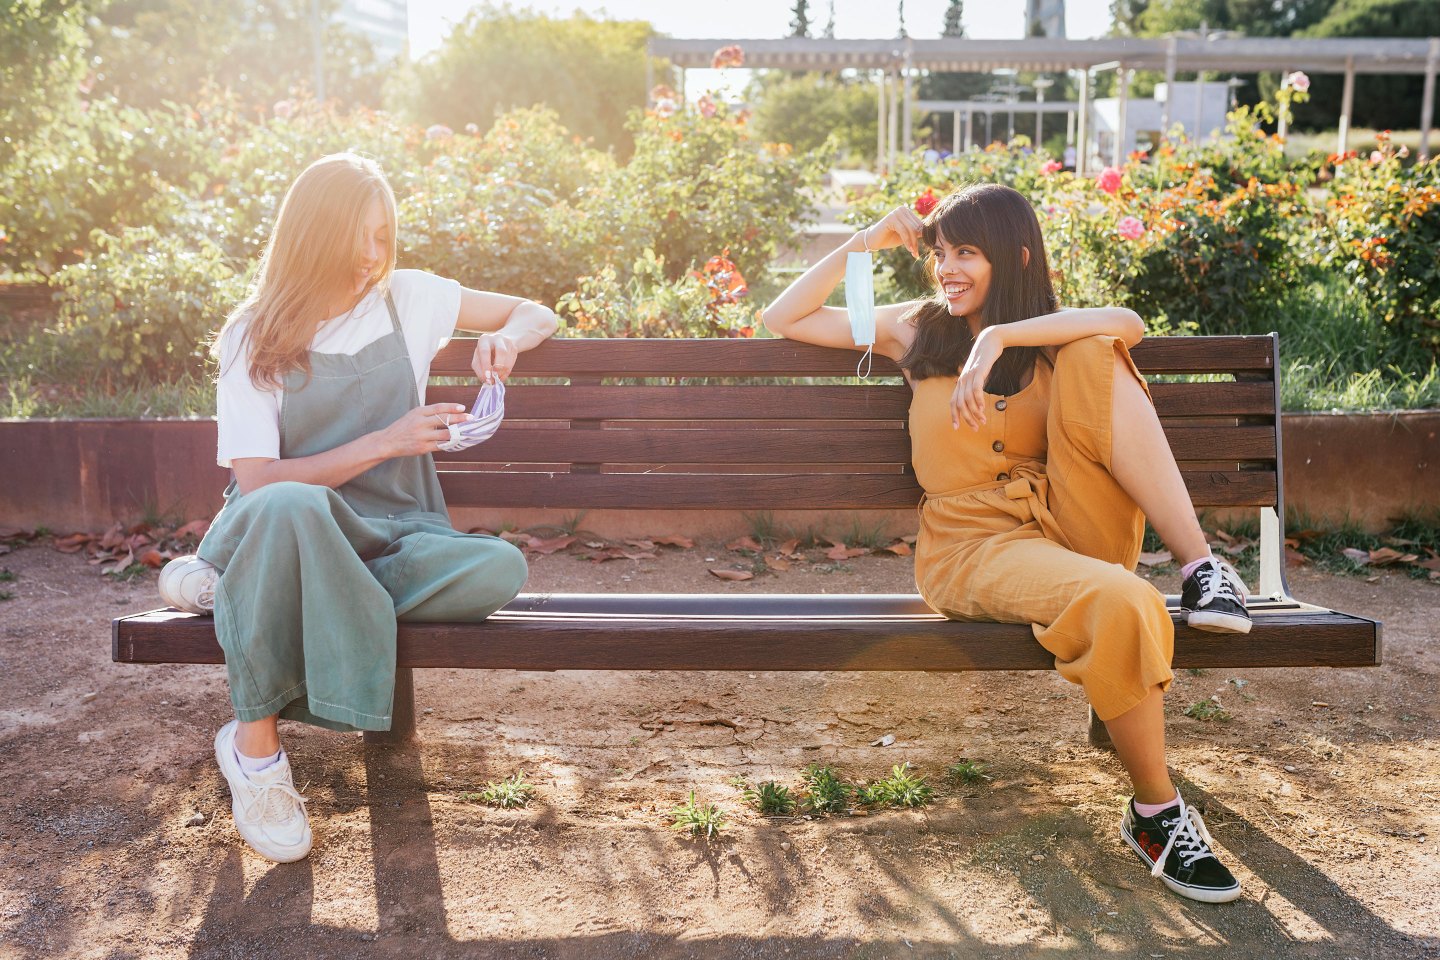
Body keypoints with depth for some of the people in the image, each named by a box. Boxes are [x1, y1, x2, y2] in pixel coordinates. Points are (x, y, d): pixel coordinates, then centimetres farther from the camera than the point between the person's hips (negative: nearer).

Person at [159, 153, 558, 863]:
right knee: (289, 507, -41)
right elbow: (257, 481, -9)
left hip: (394, 535, 3)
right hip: (286, 525, -3)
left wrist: (507, 337, -8)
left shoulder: (408, 298, 7)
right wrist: (384, 442, -17)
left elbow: (538, 315, 16)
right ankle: (254, 742, -24)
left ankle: (233, 587, -17)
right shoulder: (252, 339, 0)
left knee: (500, 568, -31)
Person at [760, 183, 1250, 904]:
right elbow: (782, 320, 11)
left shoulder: (1053, 342, 13)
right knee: (1121, 606, -33)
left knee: (1094, 359, -18)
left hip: (1072, 528, 3)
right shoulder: (918, 329, 13)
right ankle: (1155, 815, -15)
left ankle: (1200, 568, -24)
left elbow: (1128, 323, -12)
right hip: (973, 545, -2)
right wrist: (864, 244, 5)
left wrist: (1000, 335, -22)